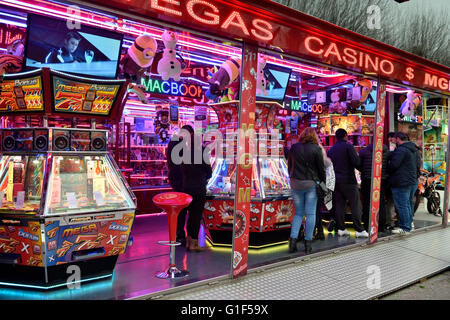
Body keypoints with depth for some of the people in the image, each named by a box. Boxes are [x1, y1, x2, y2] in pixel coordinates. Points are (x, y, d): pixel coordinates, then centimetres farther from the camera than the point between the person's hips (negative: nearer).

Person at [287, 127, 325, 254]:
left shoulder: (294, 147, 4)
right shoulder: (316, 149, -6)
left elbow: (289, 166, 9)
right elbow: (321, 168, -3)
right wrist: (323, 183, 7)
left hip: (296, 183, 3)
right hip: (311, 183, -3)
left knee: (298, 213, 13)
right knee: (310, 214, 5)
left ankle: (292, 240, 4)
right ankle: (308, 243, 7)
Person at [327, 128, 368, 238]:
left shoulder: (331, 149, 11)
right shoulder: (348, 146, -7)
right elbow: (357, 162, -14)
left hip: (336, 180, 6)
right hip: (348, 180, -6)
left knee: (339, 204, 8)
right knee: (355, 205, -1)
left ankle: (341, 228, 11)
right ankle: (359, 230, -1)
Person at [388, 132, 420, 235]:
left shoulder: (401, 150, -18)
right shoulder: (415, 150, 14)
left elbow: (393, 165, -22)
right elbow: (418, 165, 19)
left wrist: (387, 171, -3)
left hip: (402, 183, -10)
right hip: (413, 182, 10)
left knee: (402, 205, -4)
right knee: (409, 204, 19)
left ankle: (405, 228, -1)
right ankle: (409, 224, 29)